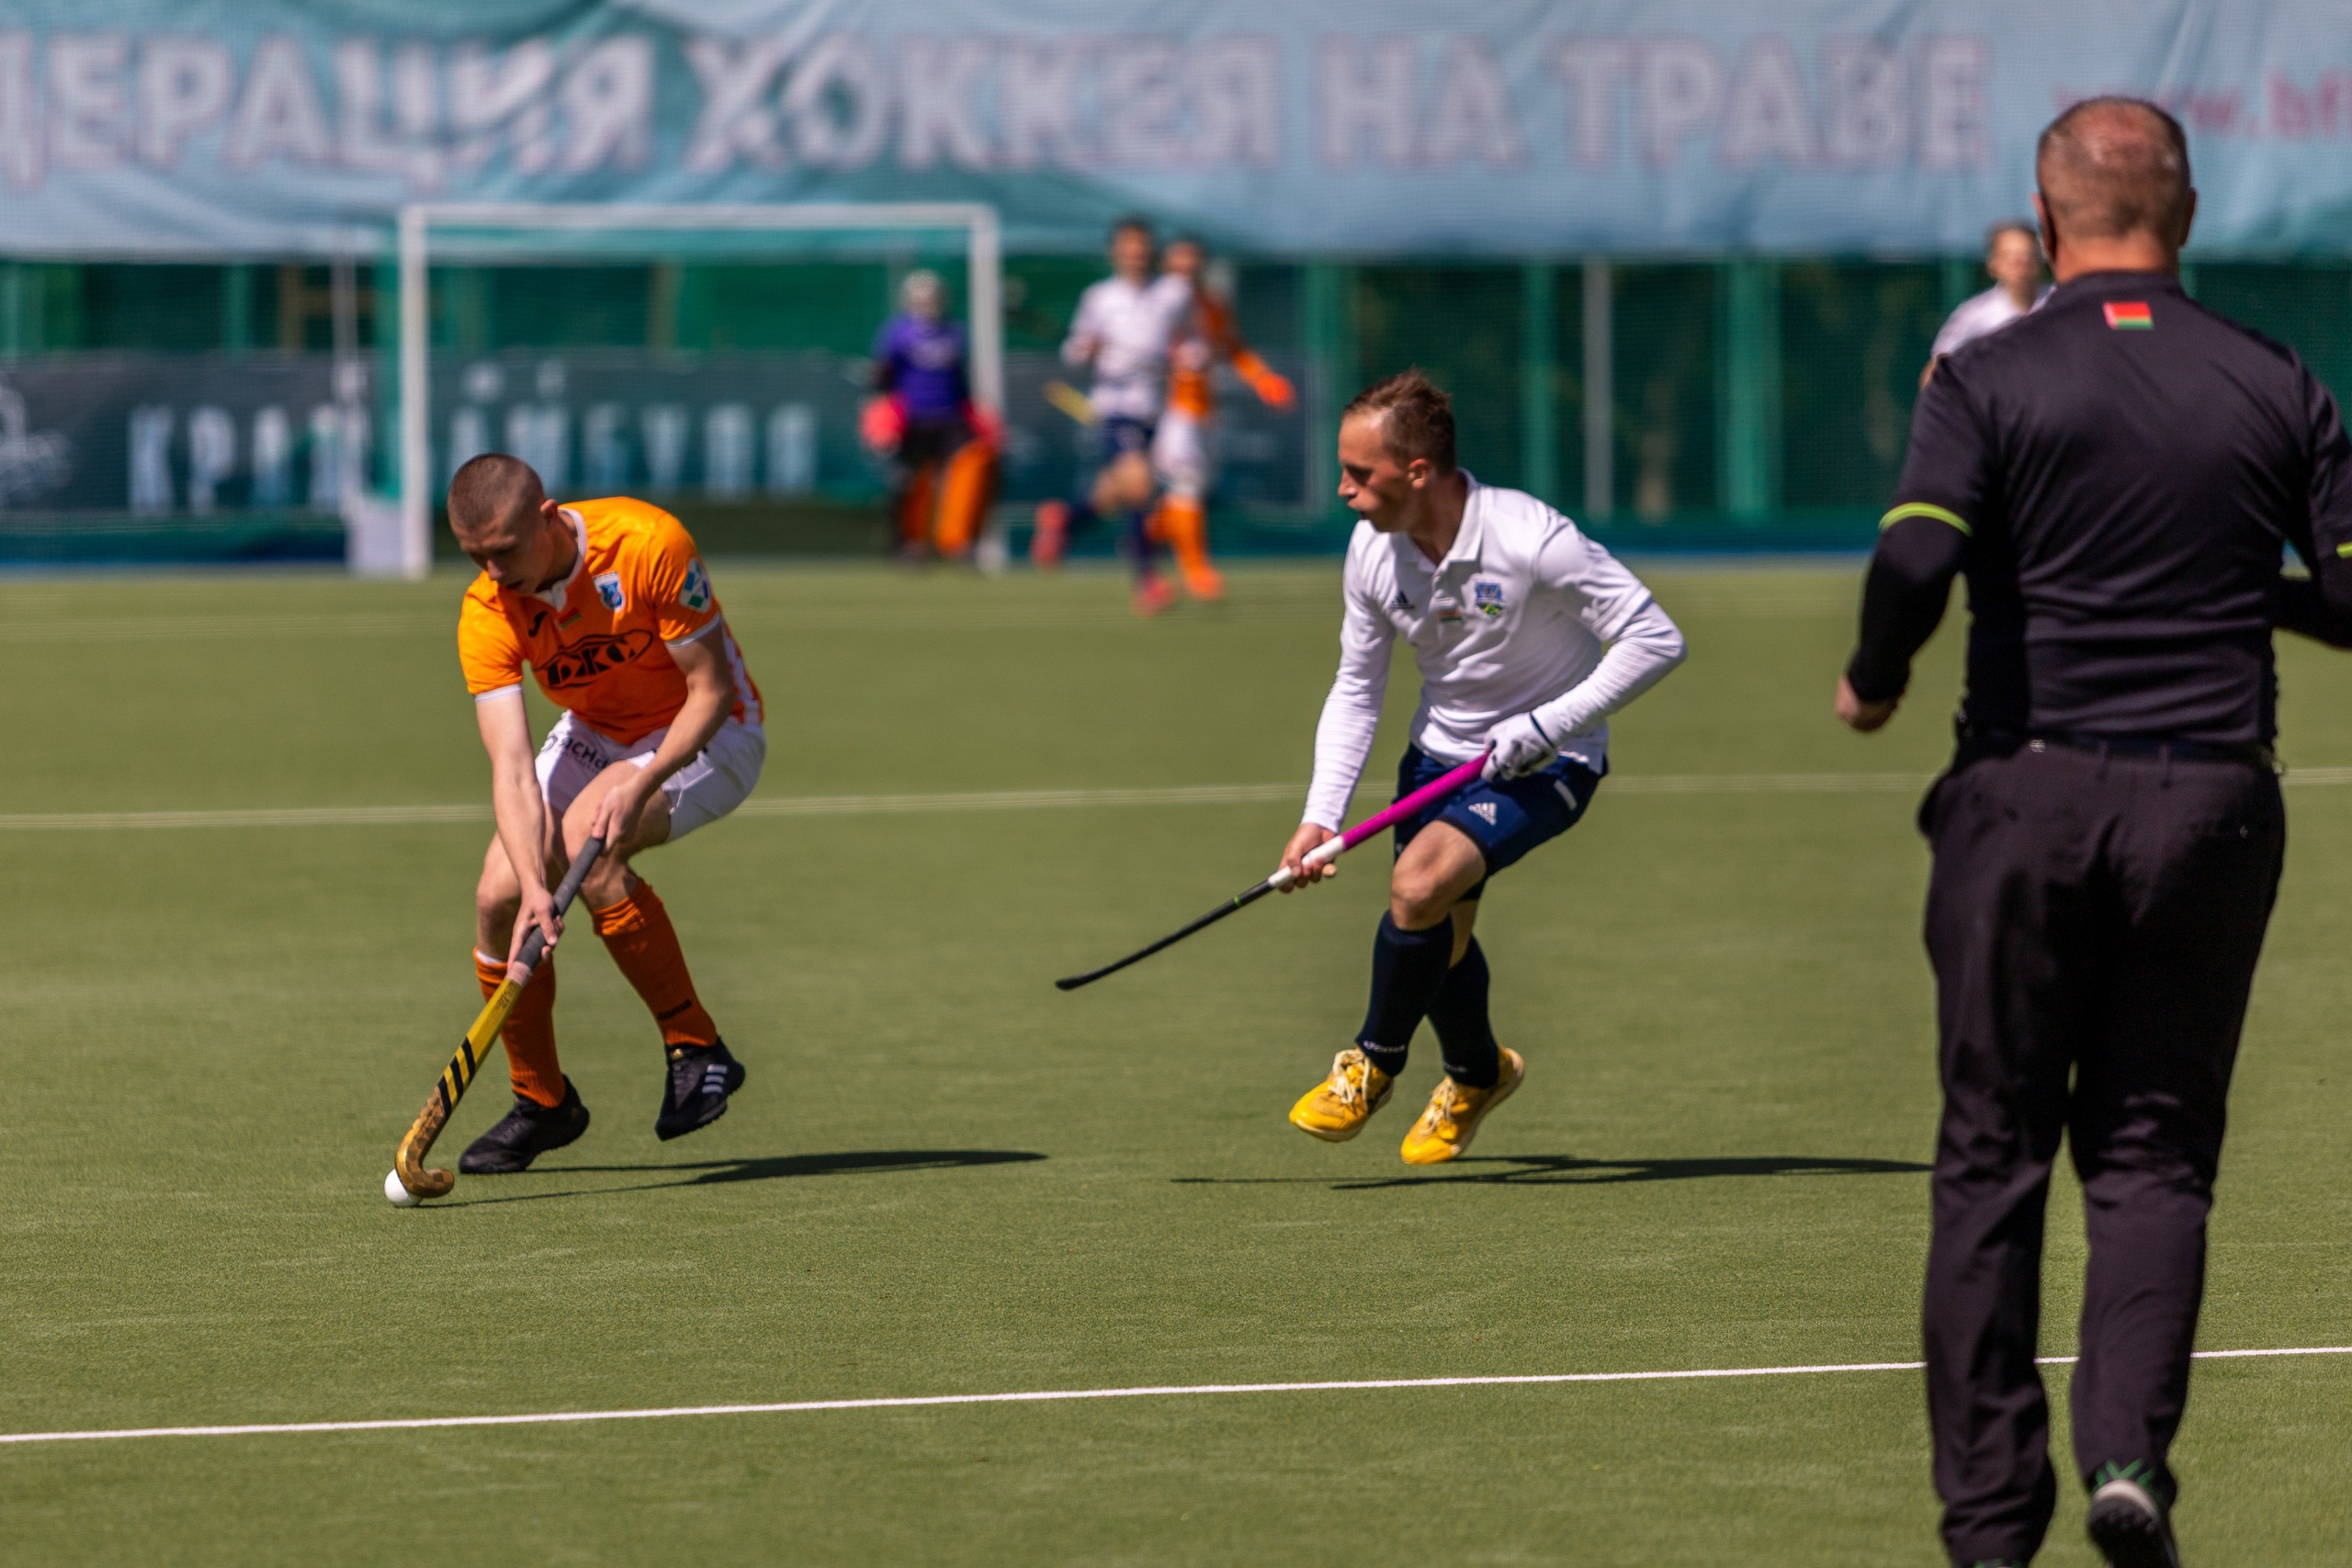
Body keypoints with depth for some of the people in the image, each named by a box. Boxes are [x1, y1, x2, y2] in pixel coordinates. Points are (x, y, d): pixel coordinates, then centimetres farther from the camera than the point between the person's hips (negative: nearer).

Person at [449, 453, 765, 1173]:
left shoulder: (650, 545, -30)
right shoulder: (488, 615, -19)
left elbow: (711, 690, -23)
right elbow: (512, 768, -25)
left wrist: (639, 784, -36)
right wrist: (532, 887, -40)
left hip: (706, 735, -5)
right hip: (594, 736, 5)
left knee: (586, 846, -31)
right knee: (499, 897, -12)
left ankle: (698, 1051, -18)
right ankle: (542, 1103, 12)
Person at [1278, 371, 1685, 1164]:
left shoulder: (1531, 541, -28)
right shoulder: (1372, 550, -10)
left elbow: (1655, 639, -24)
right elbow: (1355, 689, 2)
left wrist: (1545, 726, -27)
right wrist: (1320, 815, -9)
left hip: (1544, 763, -6)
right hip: (1440, 753, 6)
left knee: (1419, 882, -26)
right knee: (1440, 935, 10)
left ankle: (1374, 1062, -3)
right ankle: (1477, 1073, 42)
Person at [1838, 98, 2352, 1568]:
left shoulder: (1992, 378, -4)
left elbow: (1915, 562, -16)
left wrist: (1873, 681, 3)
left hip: (2028, 794, -1)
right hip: (2212, 804, 1)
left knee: (1993, 1159, 8)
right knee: (2156, 1155, 8)